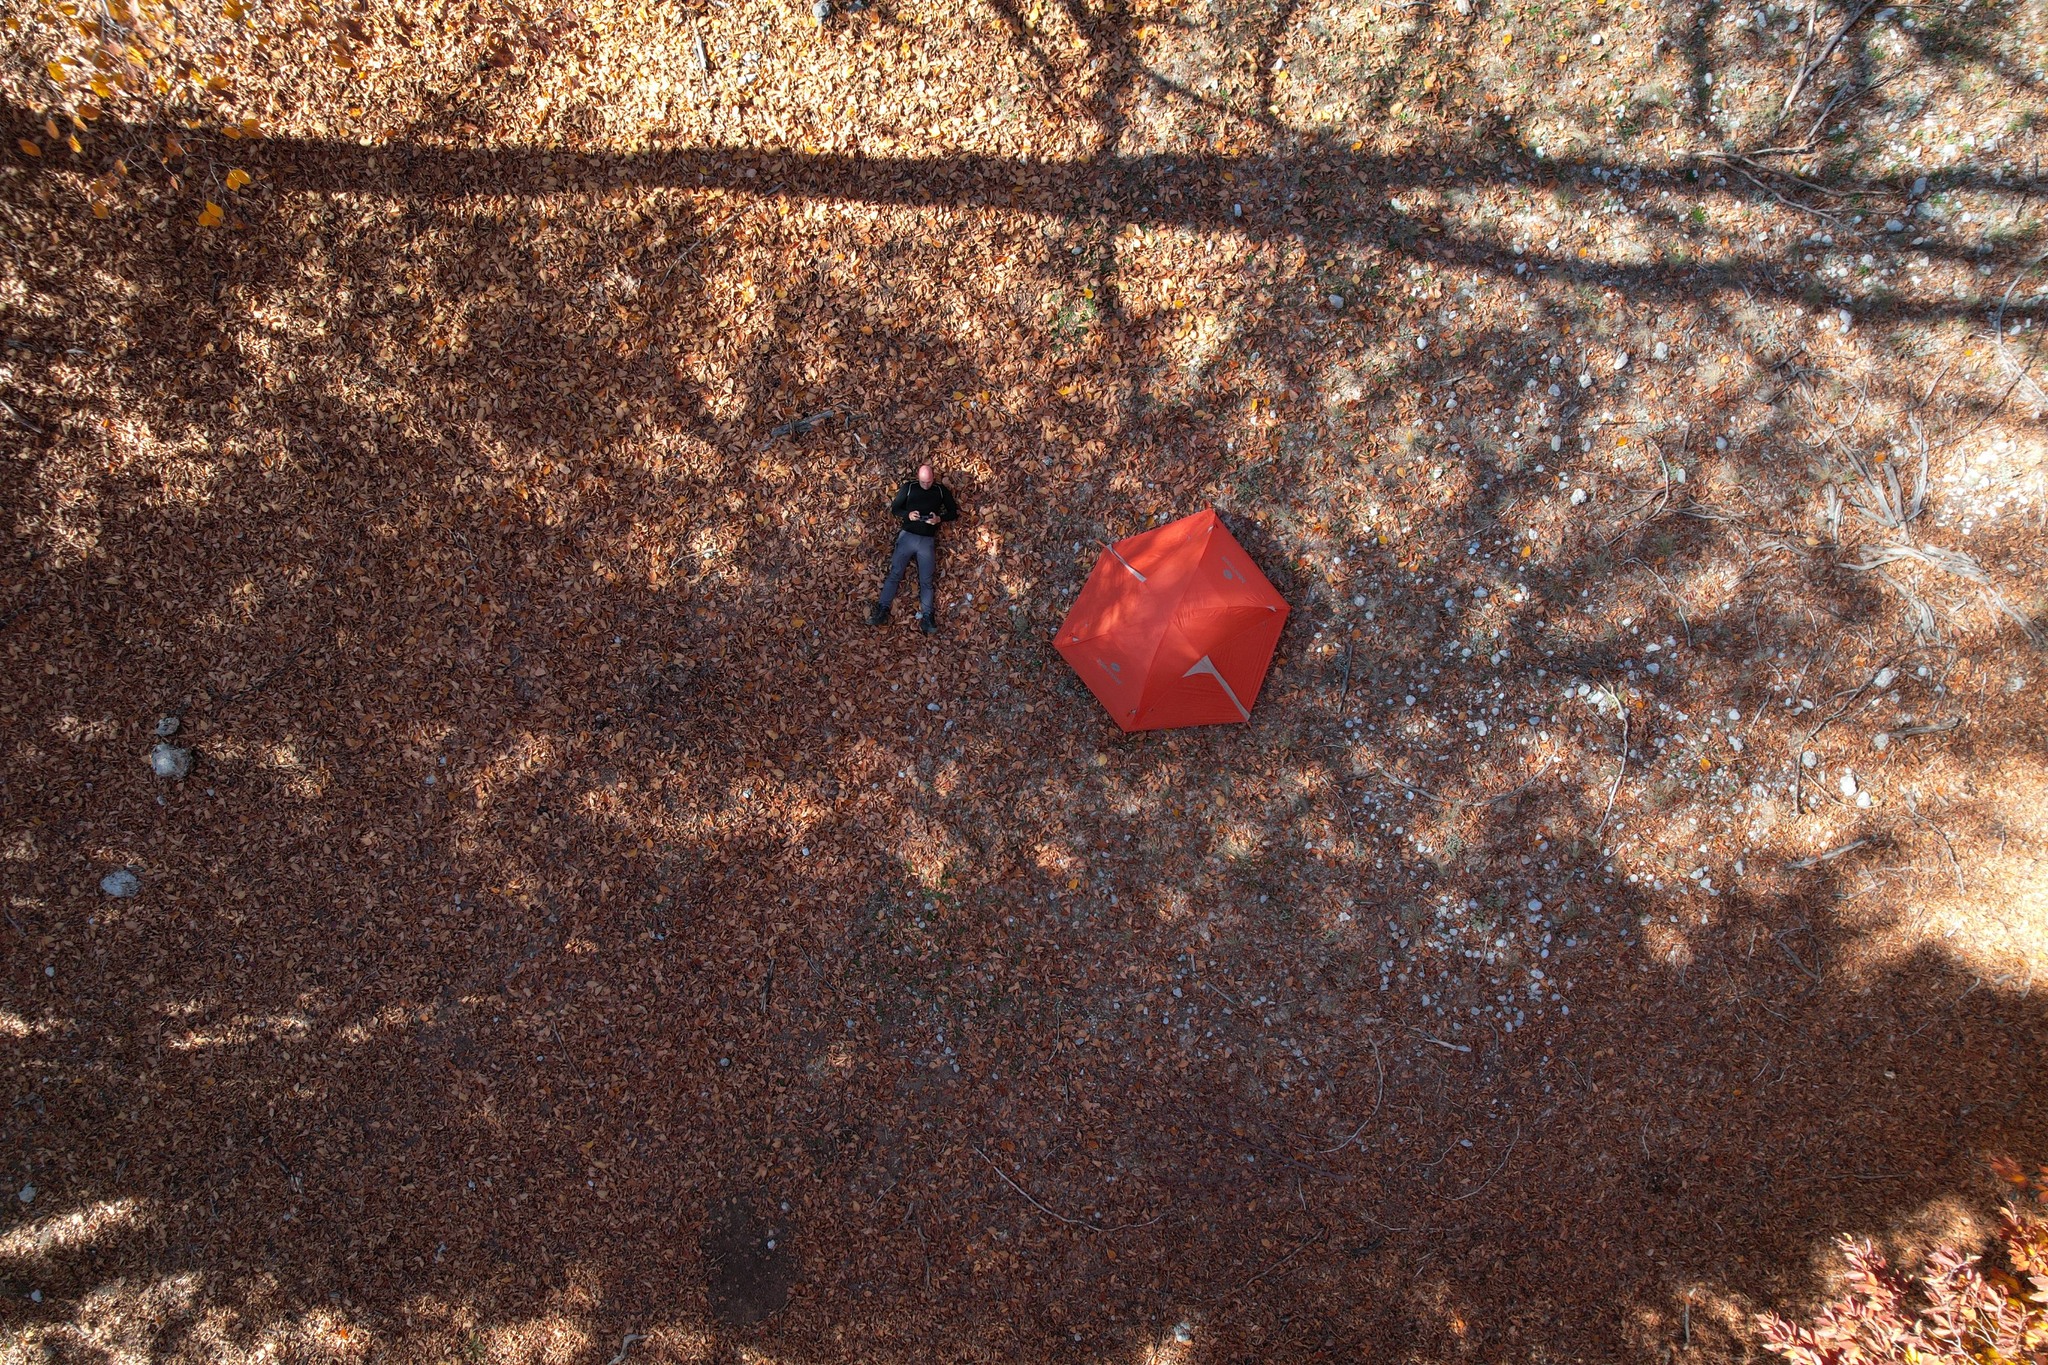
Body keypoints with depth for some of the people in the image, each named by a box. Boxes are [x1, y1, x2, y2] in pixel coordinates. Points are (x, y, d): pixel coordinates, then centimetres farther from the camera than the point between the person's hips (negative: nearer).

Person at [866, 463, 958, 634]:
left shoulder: (941, 490, 9)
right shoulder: (909, 487, 7)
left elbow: (954, 511, 11)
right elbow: (894, 509, 9)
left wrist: (940, 519, -9)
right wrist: (908, 514, -12)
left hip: (927, 541, 0)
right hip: (907, 536, 0)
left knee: (926, 581, -5)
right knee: (894, 574, -8)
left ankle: (927, 616, -11)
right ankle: (883, 609, -10)